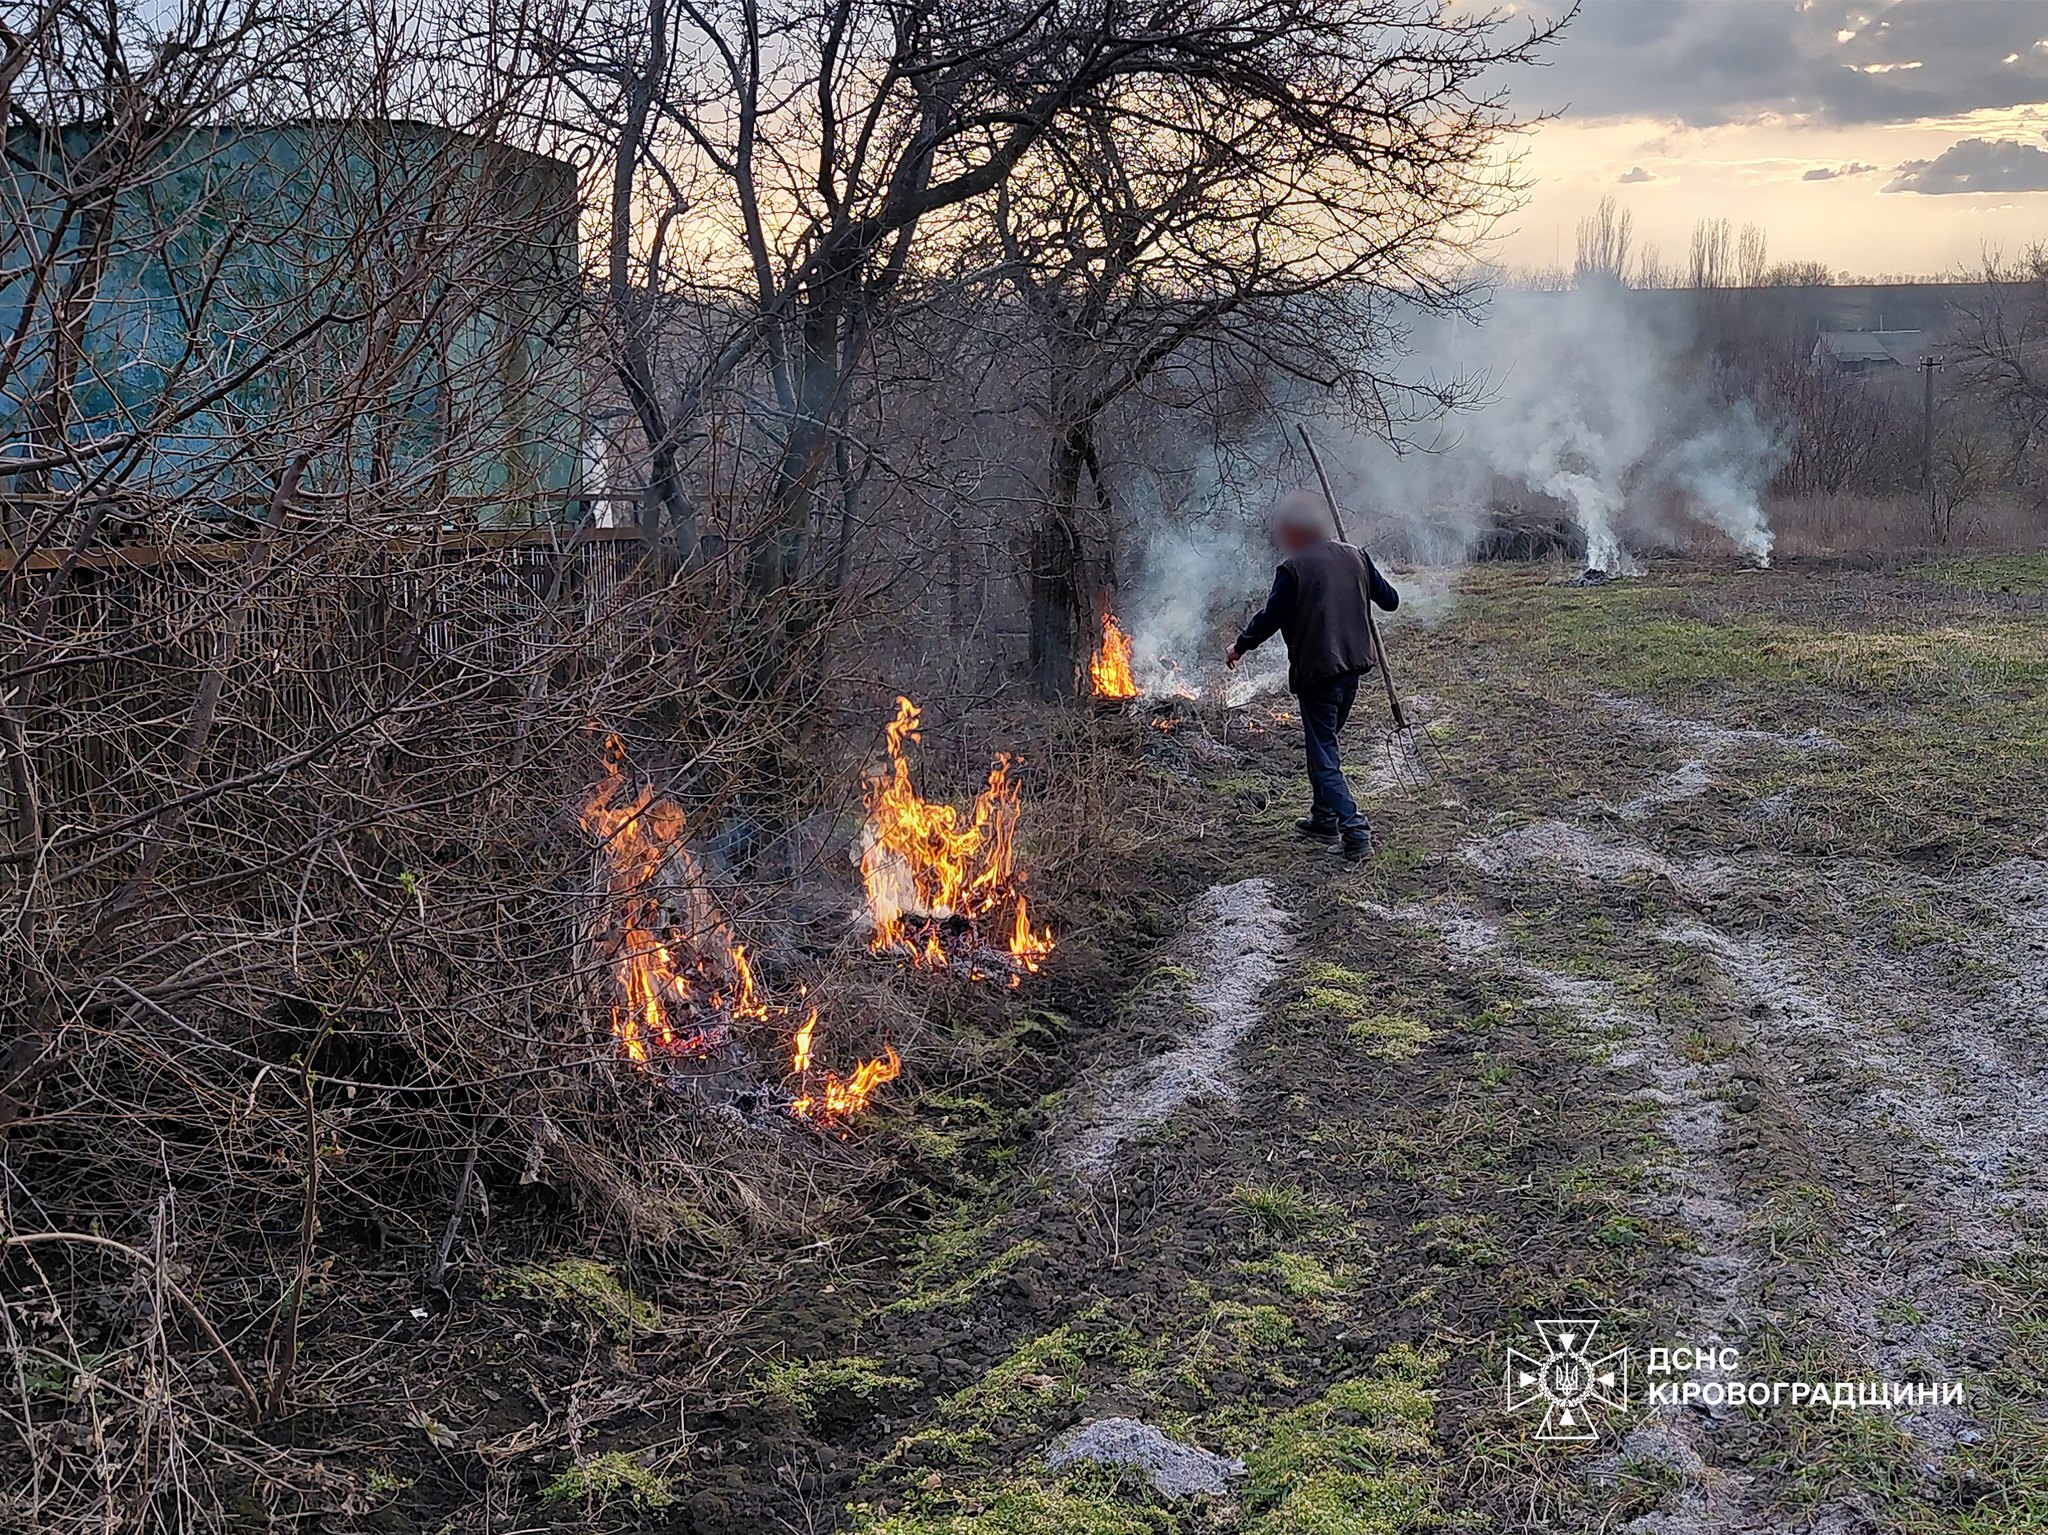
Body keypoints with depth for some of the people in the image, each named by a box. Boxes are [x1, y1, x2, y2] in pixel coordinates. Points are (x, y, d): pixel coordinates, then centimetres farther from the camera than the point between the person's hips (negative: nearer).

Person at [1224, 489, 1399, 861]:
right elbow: (1390, 600, 11)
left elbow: (1270, 618, -12)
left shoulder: (1293, 569, -13)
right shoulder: (1355, 558, 5)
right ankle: (1325, 817, 31)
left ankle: (1355, 830, -12)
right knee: (1325, 742, 23)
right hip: (1353, 666, 7)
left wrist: (1240, 647, 4)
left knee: (1323, 754, -3)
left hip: (1317, 671, -7)